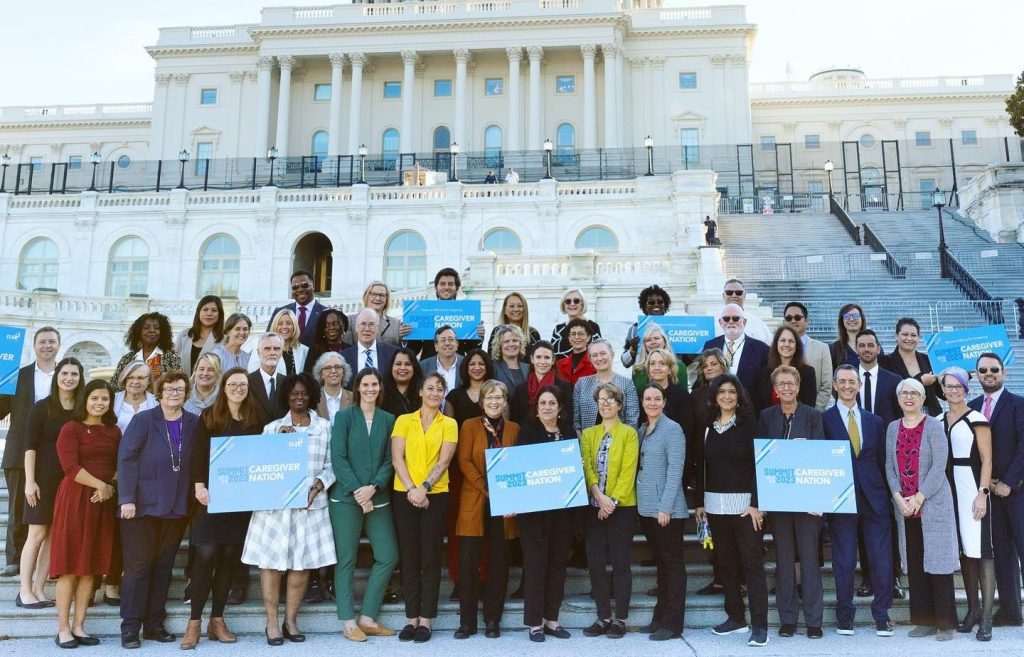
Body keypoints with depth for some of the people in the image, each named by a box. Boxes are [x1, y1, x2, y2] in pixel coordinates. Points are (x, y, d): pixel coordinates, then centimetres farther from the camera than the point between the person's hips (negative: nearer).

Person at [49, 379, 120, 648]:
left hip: (104, 502, 5)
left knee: (91, 566, 7)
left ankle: (79, 626, 14)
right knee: (69, 565, -2)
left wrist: (110, 487, -7)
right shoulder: (71, 429, -3)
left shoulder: (114, 431, 13)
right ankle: (63, 628, 5)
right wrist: (100, 484, -14)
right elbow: (71, 468, -13)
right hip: (75, 500, -5)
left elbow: (120, 466, 10)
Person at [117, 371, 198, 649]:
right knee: (138, 566, 3)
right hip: (143, 506, -3)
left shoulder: (193, 423, 5)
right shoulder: (143, 420, -4)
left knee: (163, 568, 10)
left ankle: (154, 625, 20)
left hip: (177, 508, 3)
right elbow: (126, 458, -10)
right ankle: (130, 628, 12)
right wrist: (127, 499, -16)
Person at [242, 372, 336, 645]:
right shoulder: (273, 428, 11)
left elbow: (331, 465, 3)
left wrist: (317, 486, -12)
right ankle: (272, 623, 7)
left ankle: (291, 621, 14)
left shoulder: (325, 427, 7)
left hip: (310, 504, 0)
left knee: (302, 562, 3)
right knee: (271, 561, -1)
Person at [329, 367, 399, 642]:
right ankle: (348, 621, 12)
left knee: (388, 556, 1)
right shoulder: (344, 416, 1)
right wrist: (357, 491, -14)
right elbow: (338, 458, -6)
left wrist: (373, 487, -12)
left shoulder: (388, 420, 9)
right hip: (346, 497, -3)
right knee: (346, 559, 1)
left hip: (378, 498, 3)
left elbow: (389, 460, 4)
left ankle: (367, 618, 13)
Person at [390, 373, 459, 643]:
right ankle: (411, 617, 14)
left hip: (436, 496, -1)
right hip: (405, 496, 1)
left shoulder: (449, 424, 5)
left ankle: (426, 618, 10)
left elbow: (444, 461, -5)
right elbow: (397, 458, -1)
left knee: (430, 558, 2)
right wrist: (411, 489, -13)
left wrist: (424, 487, -17)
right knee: (409, 557, 6)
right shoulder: (403, 421, 7)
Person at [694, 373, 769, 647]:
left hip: (744, 503, -4)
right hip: (715, 505, 4)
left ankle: (759, 625, -1)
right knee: (726, 563, 10)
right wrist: (700, 502, 7)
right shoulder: (707, 427, 8)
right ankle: (736, 617, 20)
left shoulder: (749, 424, -2)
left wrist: (756, 503, -12)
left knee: (752, 562, -4)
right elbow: (701, 466, 10)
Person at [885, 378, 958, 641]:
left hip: (933, 504, -4)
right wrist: (899, 497, -5)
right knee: (914, 565, 7)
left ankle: (945, 623, 8)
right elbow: (890, 466, 8)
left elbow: (939, 466, -10)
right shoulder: (893, 428, 10)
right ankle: (924, 620, 16)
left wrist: (919, 498, -14)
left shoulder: (933, 426, -4)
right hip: (905, 507, 5)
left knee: (938, 562, -1)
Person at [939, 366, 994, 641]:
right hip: (949, 488, 5)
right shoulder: (939, 421, 13)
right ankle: (973, 609, 19)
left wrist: (983, 493, -14)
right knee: (963, 549, 10)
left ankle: (986, 617, -2)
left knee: (980, 549, -6)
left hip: (972, 487, -5)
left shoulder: (977, 419, -4)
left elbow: (987, 459, -7)